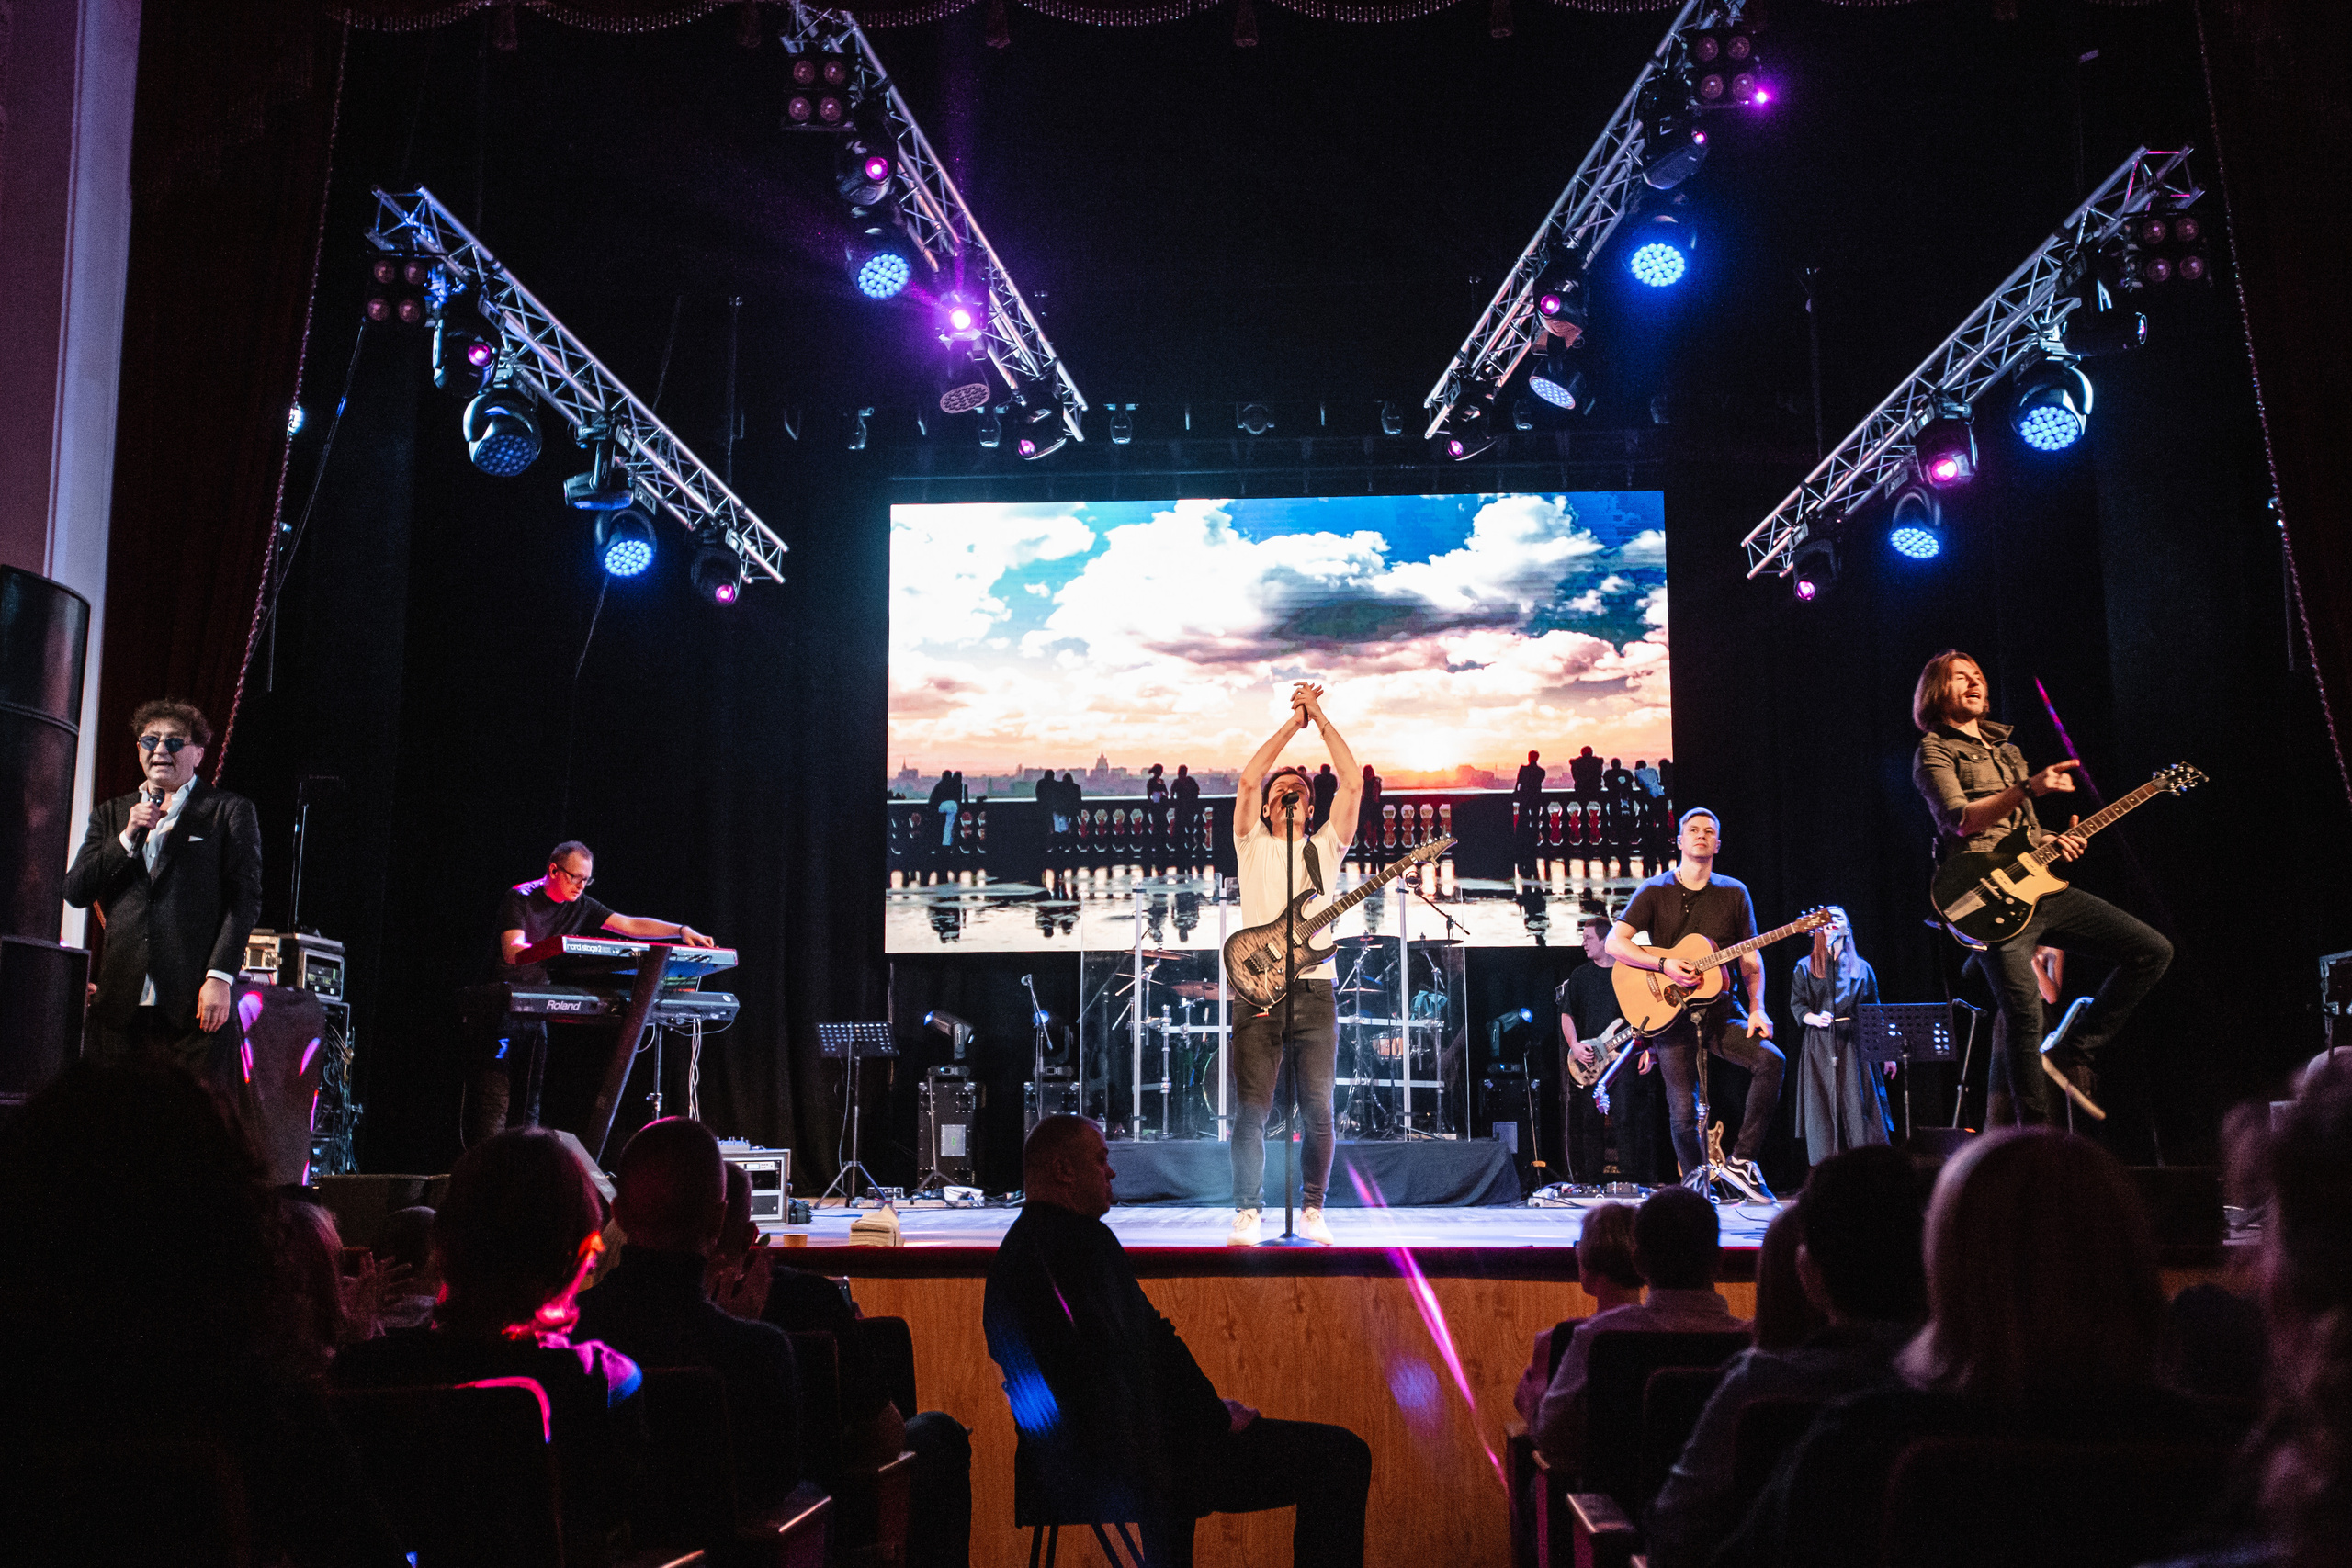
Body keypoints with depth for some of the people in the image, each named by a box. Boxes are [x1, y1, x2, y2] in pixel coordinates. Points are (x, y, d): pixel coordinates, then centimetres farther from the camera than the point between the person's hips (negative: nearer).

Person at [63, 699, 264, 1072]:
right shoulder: (110, 814, 21)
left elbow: (246, 900, 0)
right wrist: (128, 838, -2)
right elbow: (75, 893, 11)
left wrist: (219, 977, -10)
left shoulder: (230, 811, 8)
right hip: (121, 1004, 4)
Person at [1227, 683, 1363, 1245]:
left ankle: (1312, 1212, 11)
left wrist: (1320, 718, 5)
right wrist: (1293, 722, 2)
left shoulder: (1324, 846, 16)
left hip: (1314, 991, 1)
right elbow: (1246, 781, -1)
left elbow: (1352, 782, 6)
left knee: (1319, 1111, 0)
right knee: (1251, 1110, -5)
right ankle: (1247, 1215, 1)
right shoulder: (1252, 845, 13)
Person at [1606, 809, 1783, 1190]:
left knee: (1770, 1058, -24)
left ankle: (1742, 1158, -12)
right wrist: (1663, 965, -17)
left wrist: (1756, 1009, -5)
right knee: (1683, 1111, -7)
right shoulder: (1656, 891, 4)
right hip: (1671, 1013, -2)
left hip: (1720, 1009, 2)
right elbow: (1615, 943, -4)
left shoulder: (1734, 893, 10)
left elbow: (1750, 961, 10)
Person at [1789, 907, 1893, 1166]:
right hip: (1819, 1049, -1)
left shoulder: (1861, 968, 15)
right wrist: (1815, 1019, -18)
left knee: (1859, 1107, -7)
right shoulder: (1806, 967, 11)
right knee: (1823, 1109, -5)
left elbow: (1874, 1011, 15)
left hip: (1855, 1047, 1)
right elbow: (1797, 1006, 4)